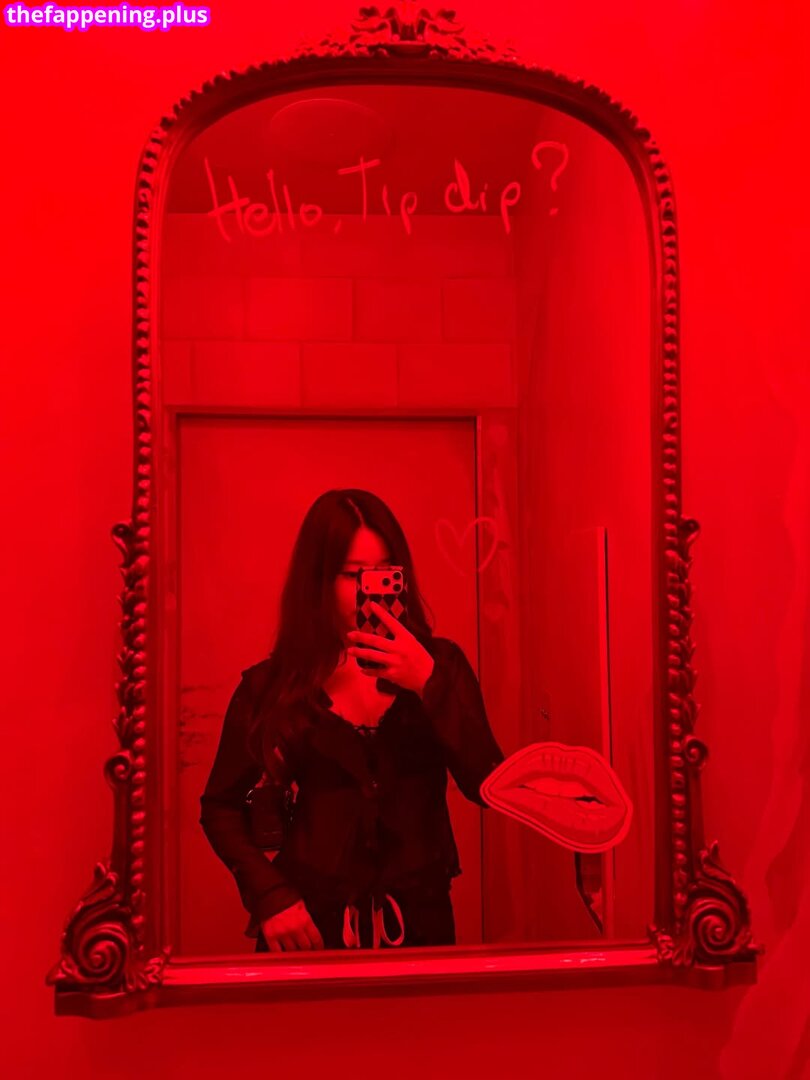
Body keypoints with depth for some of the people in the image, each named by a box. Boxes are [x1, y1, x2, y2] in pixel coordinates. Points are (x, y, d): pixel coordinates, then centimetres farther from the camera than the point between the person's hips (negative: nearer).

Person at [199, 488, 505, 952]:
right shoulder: (272, 685, -4)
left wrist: (429, 682, -22)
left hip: (418, 920, 1)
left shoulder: (439, 663, -2)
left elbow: (488, 787, -12)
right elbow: (221, 807, 4)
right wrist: (268, 895, -8)